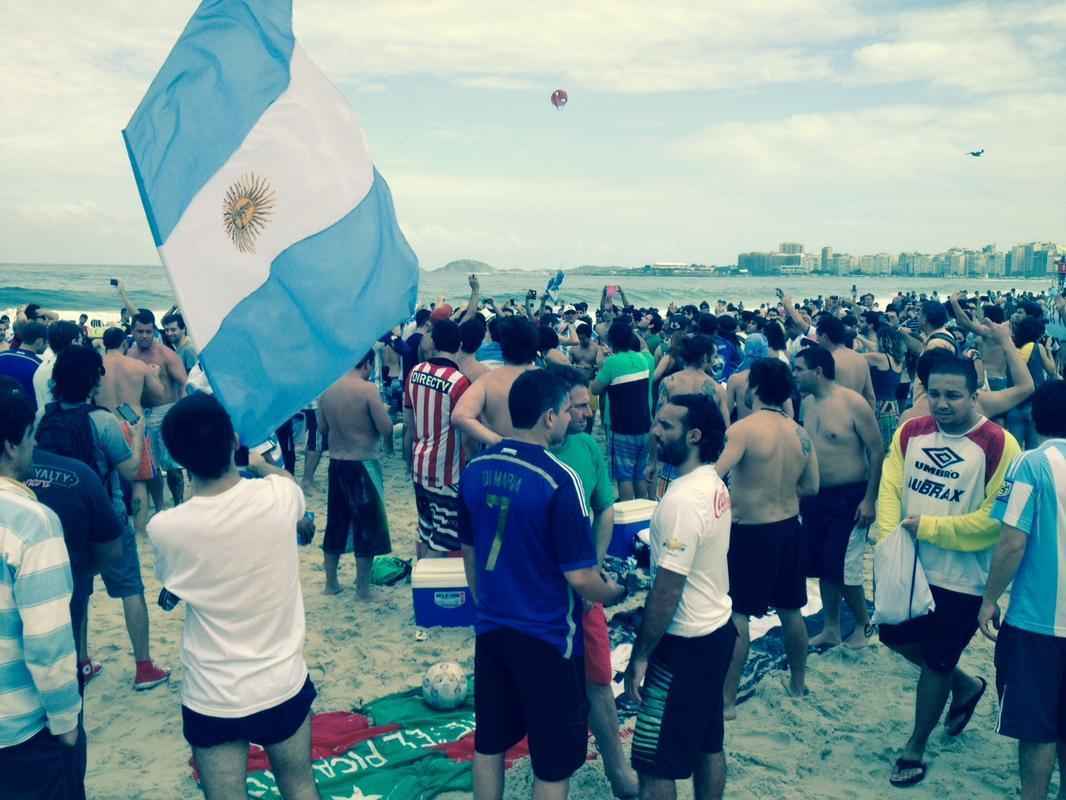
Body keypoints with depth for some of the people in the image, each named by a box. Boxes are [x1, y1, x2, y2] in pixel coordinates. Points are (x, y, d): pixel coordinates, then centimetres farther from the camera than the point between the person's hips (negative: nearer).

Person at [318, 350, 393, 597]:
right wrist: (382, 412, 2)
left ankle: (331, 583, 25)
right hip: (363, 464, -6)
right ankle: (363, 586, 11)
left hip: (336, 463, 6)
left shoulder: (327, 390, 2)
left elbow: (323, 429, 11)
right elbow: (386, 429, -17)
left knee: (336, 523, 16)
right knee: (367, 525, 5)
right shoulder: (368, 389, -16)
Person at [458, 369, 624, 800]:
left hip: (491, 629, 6)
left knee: (489, 743, 21)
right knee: (553, 760, 10)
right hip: (547, 636, -6)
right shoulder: (558, 479, -22)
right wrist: (615, 592, 1)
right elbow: (579, 577, -20)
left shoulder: (475, 469, -2)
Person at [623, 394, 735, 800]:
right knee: (708, 744, 21)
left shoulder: (682, 500, -25)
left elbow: (667, 590, -24)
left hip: (685, 644, -9)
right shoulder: (715, 485, 4)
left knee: (654, 763, 3)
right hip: (717, 629, 9)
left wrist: (639, 656, -15)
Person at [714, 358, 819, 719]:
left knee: (736, 615, 1)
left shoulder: (744, 429, -19)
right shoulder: (801, 433, 2)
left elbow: (712, 474, -31)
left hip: (751, 533, -7)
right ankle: (798, 682, 36)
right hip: (789, 527, 7)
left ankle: (727, 700, 6)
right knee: (790, 611, 20)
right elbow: (811, 487, 10)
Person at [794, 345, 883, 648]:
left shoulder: (853, 403, -15)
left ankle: (863, 622, 21)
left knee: (843, 567, -3)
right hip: (816, 496, 6)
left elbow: (877, 451, -13)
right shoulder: (806, 404, 4)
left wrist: (869, 499, -16)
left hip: (849, 497, -6)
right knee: (823, 565, 11)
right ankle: (831, 628, 25)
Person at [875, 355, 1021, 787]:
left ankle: (915, 748, 30)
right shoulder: (910, 432, -1)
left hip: (961, 578, -5)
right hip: (909, 567, 6)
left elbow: (995, 519, -19)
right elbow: (890, 489, -3)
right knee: (897, 637, 19)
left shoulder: (998, 445, -17)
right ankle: (964, 685, 46)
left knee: (936, 662, 8)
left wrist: (929, 527, -20)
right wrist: (889, 538, -17)